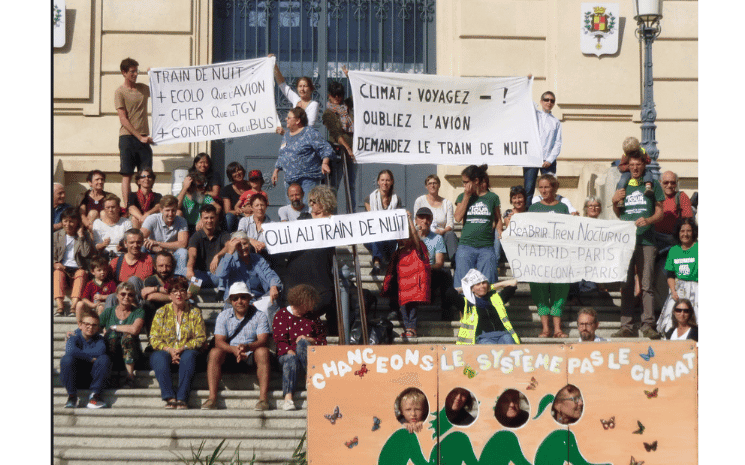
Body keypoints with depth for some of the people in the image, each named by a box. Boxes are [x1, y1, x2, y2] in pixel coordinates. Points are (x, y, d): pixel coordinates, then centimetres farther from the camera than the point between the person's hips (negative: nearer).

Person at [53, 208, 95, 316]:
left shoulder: (84, 235, 9)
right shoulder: (56, 236, 13)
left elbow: (87, 254, -6)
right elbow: (53, 254, 6)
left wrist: (81, 237, -9)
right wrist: (55, 264, -16)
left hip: (78, 268, -1)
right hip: (62, 267, 1)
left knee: (82, 273, -35)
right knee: (58, 273, -34)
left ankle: (73, 306, -50)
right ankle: (60, 307, -48)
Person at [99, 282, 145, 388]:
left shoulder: (138, 312, 2)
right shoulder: (109, 312, 10)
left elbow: (135, 330, -18)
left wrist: (113, 327, -8)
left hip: (131, 352, -1)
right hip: (110, 353, 1)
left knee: (127, 335, -30)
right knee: (112, 334, -26)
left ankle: (130, 378, -30)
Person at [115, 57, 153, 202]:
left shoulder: (143, 88, 12)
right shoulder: (120, 92, -2)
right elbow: (123, 119, -8)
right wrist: (139, 137, -14)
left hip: (144, 138, 4)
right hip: (127, 137, -4)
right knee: (127, 174, -5)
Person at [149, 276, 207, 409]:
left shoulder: (195, 312, 9)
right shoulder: (162, 312, 9)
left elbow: (201, 338, 0)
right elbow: (154, 339, 2)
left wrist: (182, 348, -16)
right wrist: (170, 350, -16)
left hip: (186, 352, -1)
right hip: (165, 351, 1)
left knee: (189, 356, -35)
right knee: (160, 357, -33)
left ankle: (182, 398, -38)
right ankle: (169, 398, -39)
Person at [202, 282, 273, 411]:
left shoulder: (259, 316, 1)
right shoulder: (223, 316, 5)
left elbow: (263, 341, -13)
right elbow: (219, 341, -7)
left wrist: (247, 347, -35)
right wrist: (234, 349, -29)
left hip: (251, 355, -1)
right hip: (230, 355, 1)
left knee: (263, 351, -32)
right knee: (214, 352, -27)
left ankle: (263, 398, -36)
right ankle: (212, 398, -31)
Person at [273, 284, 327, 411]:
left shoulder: (312, 317, 20)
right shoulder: (281, 316, 9)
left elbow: (322, 340, 18)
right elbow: (280, 341, -1)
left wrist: (309, 340, -3)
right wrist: (290, 351, -19)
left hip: (308, 353, 2)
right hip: (288, 353, -2)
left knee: (302, 342, -33)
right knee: (291, 360, -39)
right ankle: (288, 398, -52)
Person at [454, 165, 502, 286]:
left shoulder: (492, 197, 8)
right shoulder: (462, 197, 10)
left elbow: (498, 218, 19)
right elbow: (458, 217, -5)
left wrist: (499, 230, 1)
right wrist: (466, 196, -3)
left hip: (487, 248, -1)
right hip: (466, 246, 1)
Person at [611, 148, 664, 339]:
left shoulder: (652, 184, 9)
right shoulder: (623, 185, 17)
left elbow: (659, 212, 7)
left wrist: (648, 220, -13)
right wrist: (614, 202, 2)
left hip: (646, 240, -2)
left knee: (646, 285, -5)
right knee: (626, 285, 1)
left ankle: (648, 326, -3)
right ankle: (626, 326, 2)